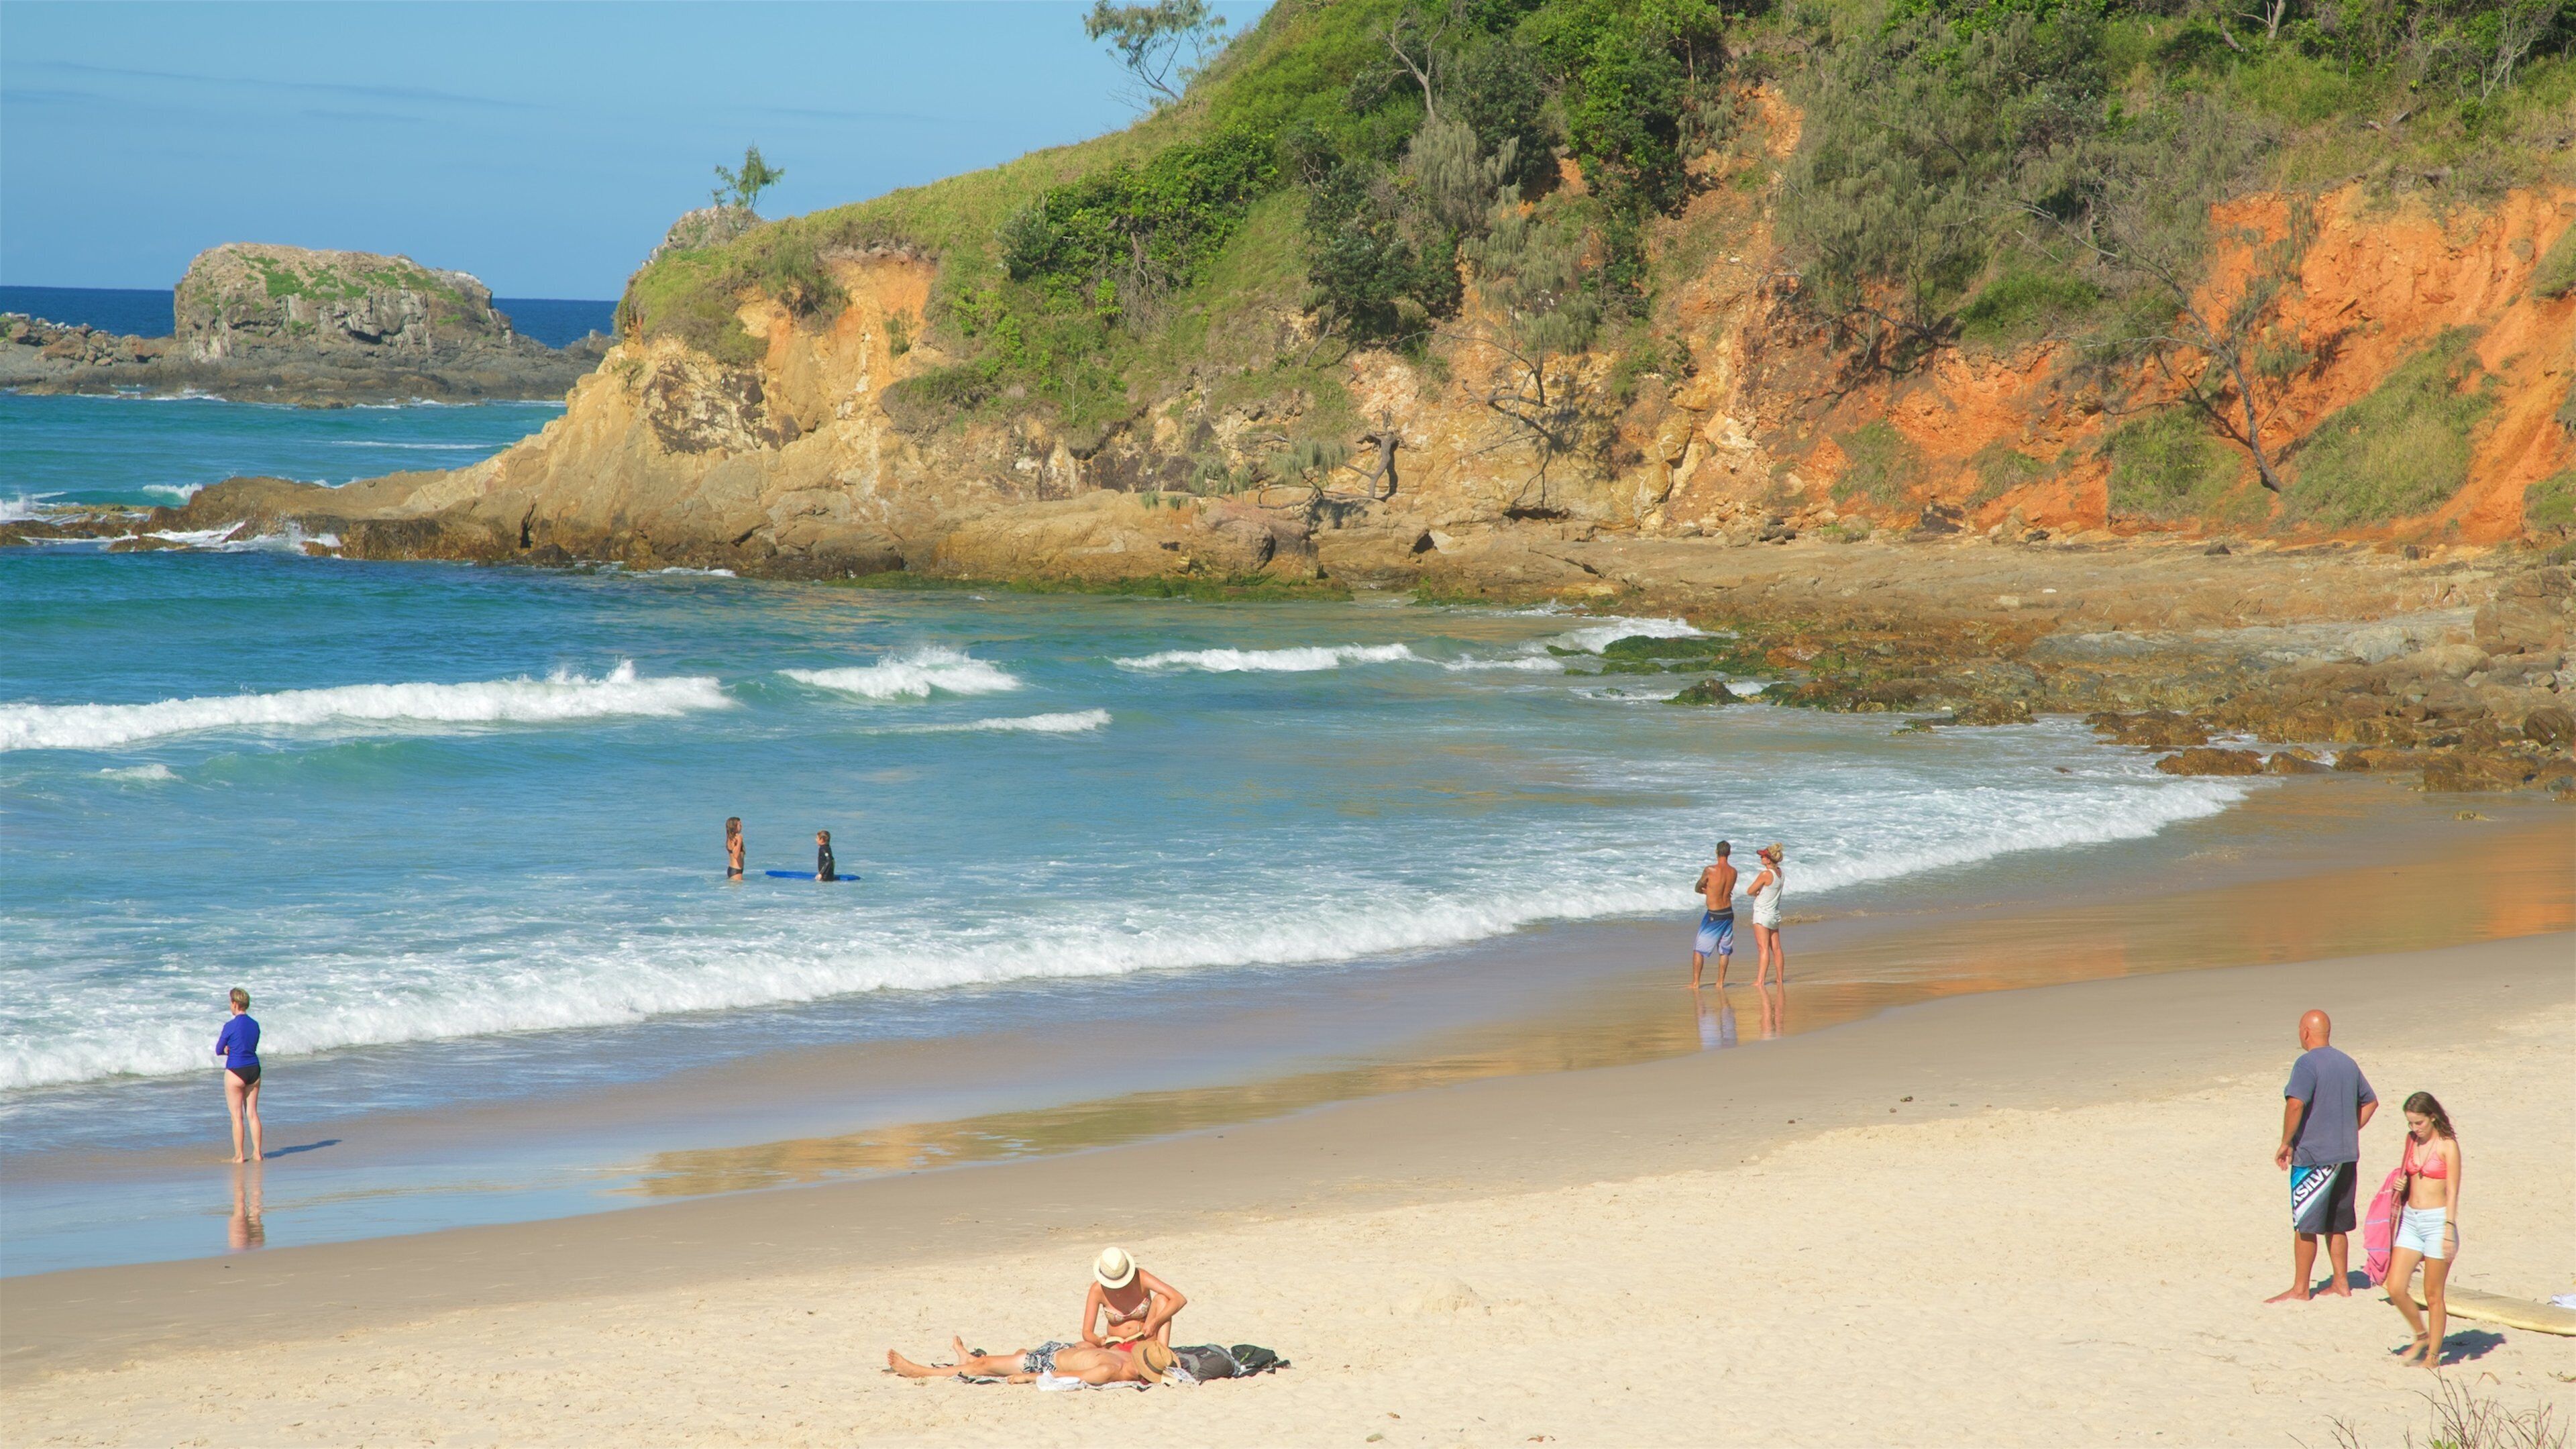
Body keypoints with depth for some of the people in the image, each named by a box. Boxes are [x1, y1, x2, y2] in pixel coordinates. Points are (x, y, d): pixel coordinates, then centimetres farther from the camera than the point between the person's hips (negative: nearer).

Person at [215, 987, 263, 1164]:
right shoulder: (255, 1025, 3)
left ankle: (239, 1155, 5)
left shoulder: (230, 1026, -14)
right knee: (252, 1113, 12)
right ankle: (257, 1153, 13)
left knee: (237, 1116, 2)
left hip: (236, 1071, -6)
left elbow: (219, 1051, -5)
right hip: (254, 1070, 6)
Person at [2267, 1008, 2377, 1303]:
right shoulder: (2348, 1063, 12)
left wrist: (2285, 1144, -15)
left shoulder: (2307, 1064, -13)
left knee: (2305, 1225, -2)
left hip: (2313, 1157, -8)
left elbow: (2295, 1105, -25)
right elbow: (2370, 1102, 22)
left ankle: (2299, 1289, 1)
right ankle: (2341, 1283, 18)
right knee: (2336, 1225, 16)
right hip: (2347, 1156, 8)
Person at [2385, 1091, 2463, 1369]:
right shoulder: (2412, 1141, 9)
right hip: (2411, 1220, 6)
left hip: (2437, 1220, -6)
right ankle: (2422, 1336, 21)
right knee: (2395, 1288, 0)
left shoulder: (2447, 1145, -9)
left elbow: (2452, 1192, -12)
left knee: (2433, 1294, 0)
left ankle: (2433, 1355, 11)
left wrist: (2449, 1229, -18)